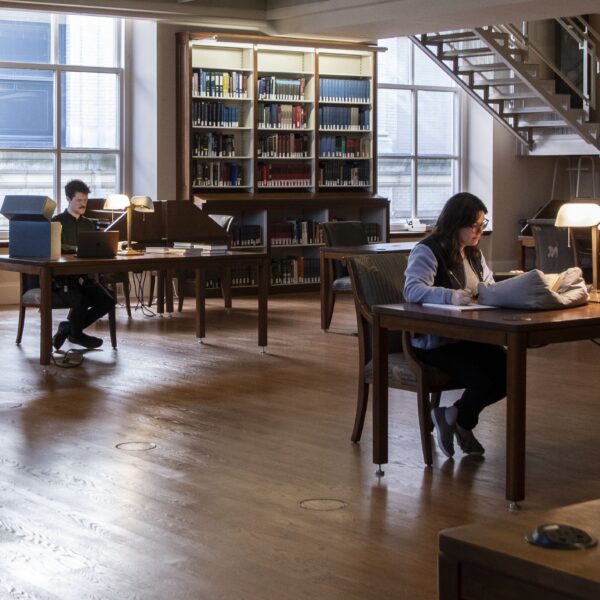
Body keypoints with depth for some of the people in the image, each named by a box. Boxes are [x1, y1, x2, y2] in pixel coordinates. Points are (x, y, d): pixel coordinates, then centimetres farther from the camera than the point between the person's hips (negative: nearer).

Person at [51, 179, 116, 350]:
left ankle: (69, 328, 1)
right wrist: (77, 249, -20)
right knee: (80, 301, -33)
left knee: (108, 301, -17)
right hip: (62, 276, -6)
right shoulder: (57, 221, 1)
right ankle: (76, 334, 0)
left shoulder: (89, 224, 19)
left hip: (83, 276, 6)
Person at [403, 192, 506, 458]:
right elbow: (413, 290, -28)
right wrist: (451, 296, -44)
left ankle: (458, 417, 11)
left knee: (508, 373, -13)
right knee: (484, 381, -24)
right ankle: (461, 421, 10)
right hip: (433, 342, -8)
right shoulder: (427, 251, -13)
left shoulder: (473, 253, 15)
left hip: (468, 336, 8)